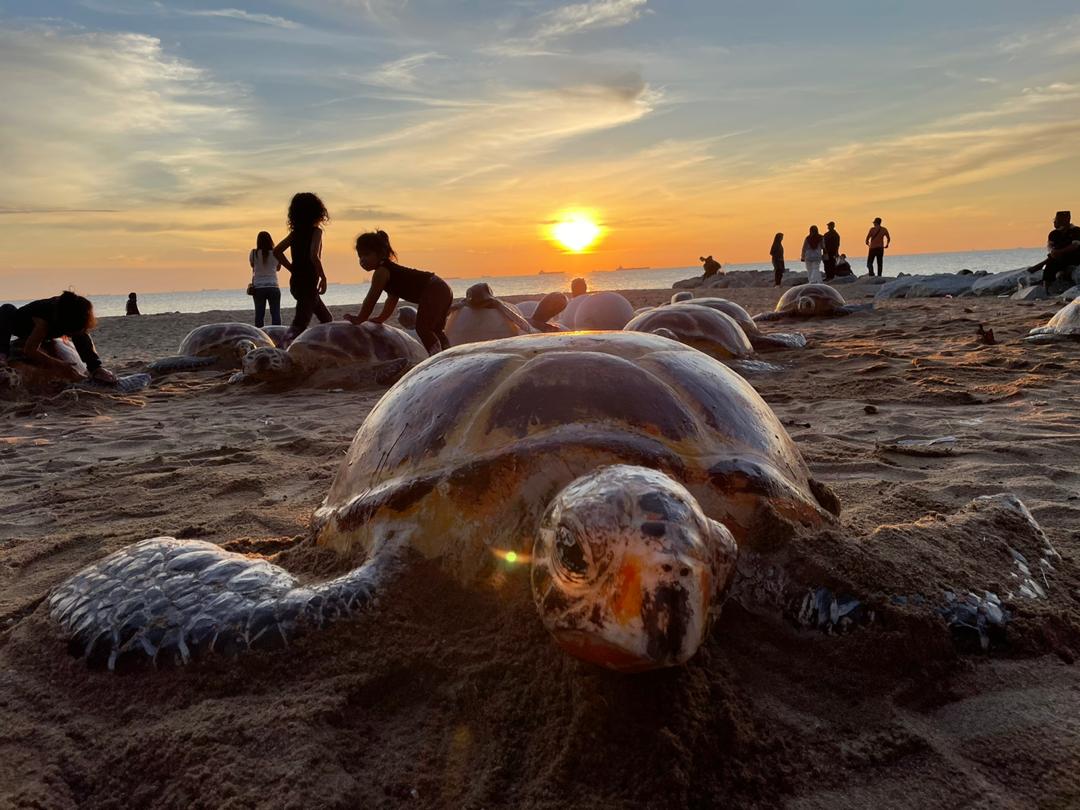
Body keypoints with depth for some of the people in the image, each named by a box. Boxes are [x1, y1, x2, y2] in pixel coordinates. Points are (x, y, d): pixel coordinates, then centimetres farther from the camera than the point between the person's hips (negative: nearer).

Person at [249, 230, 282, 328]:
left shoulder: (254, 253, -2)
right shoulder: (275, 253, -1)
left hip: (258, 288, 1)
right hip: (273, 286, 0)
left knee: (259, 314, 5)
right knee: (275, 314, 1)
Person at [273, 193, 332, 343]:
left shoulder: (295, 232, 10)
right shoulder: (316, 231, -10)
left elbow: (277, 252, 10)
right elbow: (314, 256, -25)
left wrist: (293, 269, 12)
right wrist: (323, 277, -15)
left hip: (296, 282, 8)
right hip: (309, 283, -8)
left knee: (327, 319, 20)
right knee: (299, 324, -13)